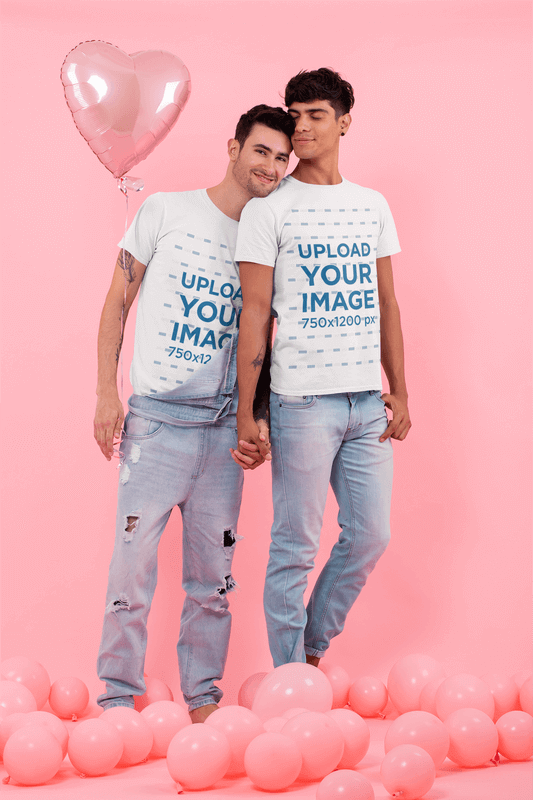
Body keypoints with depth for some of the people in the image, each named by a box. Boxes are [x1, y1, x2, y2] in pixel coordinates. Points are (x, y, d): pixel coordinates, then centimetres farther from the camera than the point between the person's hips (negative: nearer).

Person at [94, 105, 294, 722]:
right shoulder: (166, 211, 1)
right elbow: (117, 302, 4)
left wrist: (260, 415, -1)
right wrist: (107, 393, -3)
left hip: (225, 427, 3)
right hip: (156, 417, -3)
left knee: (213, 574, 8)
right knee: (134, 563, -4)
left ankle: (203, 703, 19)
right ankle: (117, 702, 9)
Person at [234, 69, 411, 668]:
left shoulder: (372, 206, 13)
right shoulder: (268, 208, -1)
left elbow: (387, 304, 16)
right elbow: (255, 312, -5)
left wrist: (399, 392, 10)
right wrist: (245, 412, -9)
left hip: (367, 401, 5)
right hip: (302, 400, -5)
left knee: (369, 536, 7)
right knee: (296, 546, 0)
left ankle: (313, 646, 27)